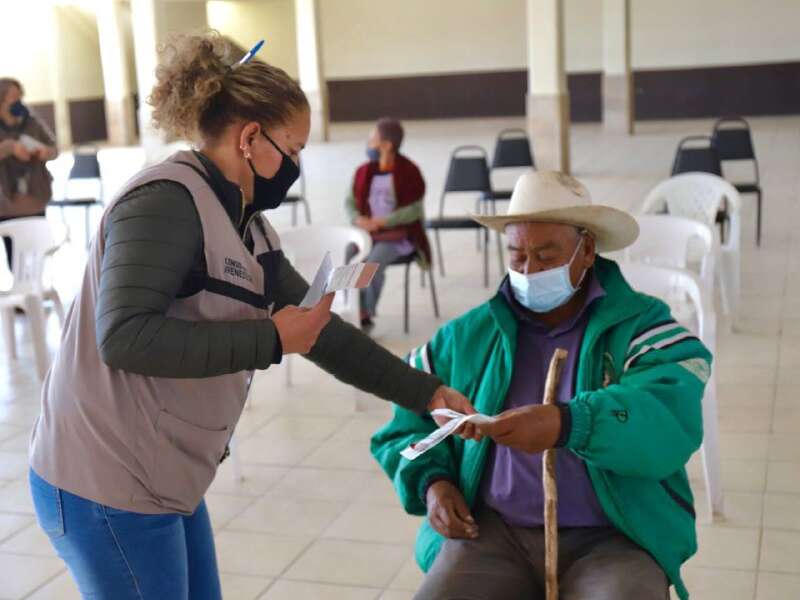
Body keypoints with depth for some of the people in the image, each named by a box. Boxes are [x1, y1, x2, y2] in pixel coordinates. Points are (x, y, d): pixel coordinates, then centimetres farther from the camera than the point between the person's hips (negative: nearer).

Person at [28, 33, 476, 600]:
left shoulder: (248, 228, 9)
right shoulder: (166, 201, -18)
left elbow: (322, 333, 12)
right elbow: (124, 336, -28)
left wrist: (425, 392, 9)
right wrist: (270, 339, -23)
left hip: (165, 481, 9)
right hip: (105, 485, -9)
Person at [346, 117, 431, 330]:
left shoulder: (409, 172, -9)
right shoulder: (364, 171, 6)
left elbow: (415, 210, -12)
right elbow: (351, 202, 11)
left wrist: (381, 221, -17)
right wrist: (359, 220, -12)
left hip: (399, 234, -5)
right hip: (367, 232, 5)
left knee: (373, 261, -31)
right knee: (343, 256, -22)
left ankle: (365, 315, -14)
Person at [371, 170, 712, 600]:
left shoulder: (641, 325, 1)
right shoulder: (467, 337, 11)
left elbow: (670, 420, -17)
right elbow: (406, 421, 18)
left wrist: (567, 425, -34)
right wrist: (431, 481, -2)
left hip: (613, 539, -2)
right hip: (492, 533, 3)